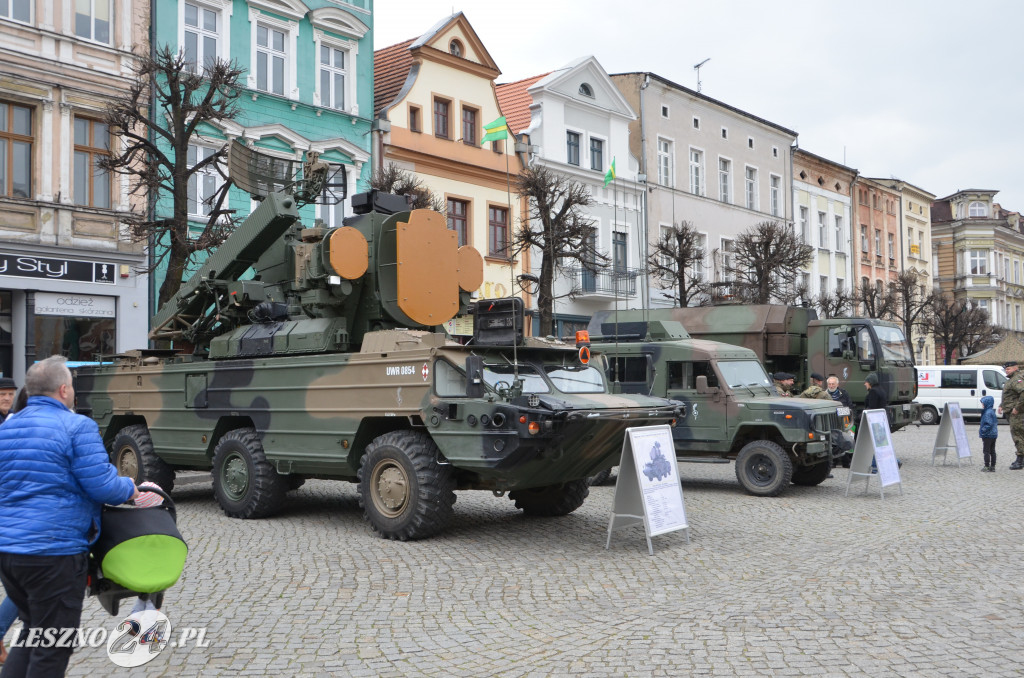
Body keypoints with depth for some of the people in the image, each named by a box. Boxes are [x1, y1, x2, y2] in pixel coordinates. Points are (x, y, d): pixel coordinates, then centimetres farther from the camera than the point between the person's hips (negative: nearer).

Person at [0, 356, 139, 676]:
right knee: (53, 647, 5)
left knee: (33, 630, 23)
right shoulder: (77, 427, -12)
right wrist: (129, 489, 4)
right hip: (53, 552, -8)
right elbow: (103, 486, -16)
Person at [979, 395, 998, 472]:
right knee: (992, 451, 14)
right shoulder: (992, 412, 11)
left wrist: (982, 430, -19)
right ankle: (993, 466, 19)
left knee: (986, 451, -2)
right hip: (994, 435, 10)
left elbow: (989, 424, -26)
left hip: (988, 435, -10)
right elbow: (996, 422, 20)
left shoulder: (987, 413, -20)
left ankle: (987, 466, 0)